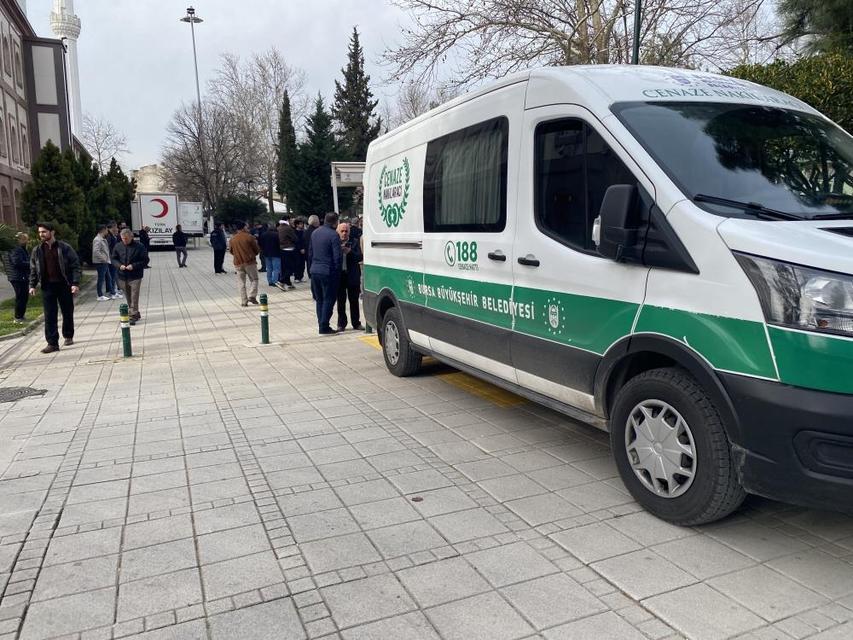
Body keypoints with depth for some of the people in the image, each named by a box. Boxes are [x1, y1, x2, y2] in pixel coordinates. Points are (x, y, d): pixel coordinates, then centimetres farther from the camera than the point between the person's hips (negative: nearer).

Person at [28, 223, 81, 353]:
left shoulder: (64, 248, -5)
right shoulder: (37, 250, 6)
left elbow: (75, 266, -6)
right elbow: (33, 269, 12)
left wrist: (75, 283, -14)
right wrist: (32, 285, 4)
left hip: (64, 285, -2)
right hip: (47, 286, 2)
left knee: (68, 313, 10)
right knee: (49, 316, -2)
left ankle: (68, 336, 29)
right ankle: (52, 343, 0)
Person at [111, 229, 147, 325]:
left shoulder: (139, 246, -7)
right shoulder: (118, 246, 5)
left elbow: (144, 260, -5)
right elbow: (114, 259, 12)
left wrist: (134, 266, -18)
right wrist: (119, 265, -9)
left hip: (135, 276, -5)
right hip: (122, 276, 5)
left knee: (134, 297, -9)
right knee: (128, 297, 12)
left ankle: (134, 316, -7)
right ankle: (136, 314, 24)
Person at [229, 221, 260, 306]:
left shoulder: (233, 239, 5)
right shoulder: (249, 237, -8)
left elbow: (232, 252, 16)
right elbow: (257, 250, -2)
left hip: (238, 263, 4)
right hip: (250, 262, -4)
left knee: (242, 282, 8)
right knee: (254, 279, 9)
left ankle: (244, 301, 6)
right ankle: (252, 296, -9)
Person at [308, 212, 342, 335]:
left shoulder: (314, 233, 10)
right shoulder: (333, 235, -13)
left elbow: (310, 253, 16)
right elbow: (337, 256, -15)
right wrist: (337, 271, -3)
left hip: (315, 271, 7)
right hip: (328, 272, -7)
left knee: (320, 300, 15)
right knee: (328, 300, 0)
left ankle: (322, 325, 18)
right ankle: (324, 328, -1)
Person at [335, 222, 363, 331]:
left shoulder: (355, 242, 3)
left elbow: (360, 257, -4)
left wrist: (350, 252, -19)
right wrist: (339, 250, -19)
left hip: (352, 276, 1)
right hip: (339, 275, 0)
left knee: (354, 301, 8)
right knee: (340, 301, 6)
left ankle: (356, 323, 17)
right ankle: (341, 324, 15)